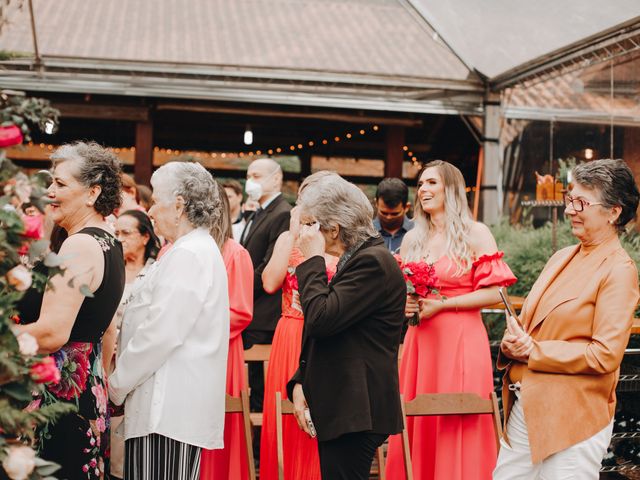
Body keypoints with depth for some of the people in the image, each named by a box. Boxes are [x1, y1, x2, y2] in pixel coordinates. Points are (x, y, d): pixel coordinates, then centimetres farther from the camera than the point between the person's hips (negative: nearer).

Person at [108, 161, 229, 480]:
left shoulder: (189, 255, -14)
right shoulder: (199, 249, 19)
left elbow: (160, 333, -20)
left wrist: (117, 383, -9)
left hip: (169, 409, -10)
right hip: (171, 405, 10)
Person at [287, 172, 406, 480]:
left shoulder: (372, 262, -15)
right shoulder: (356, 259, 15)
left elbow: (321, 319, -23)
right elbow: (324, 332, 20)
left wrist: (312, 259, -12)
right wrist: (300, 382, 8)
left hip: (354, 411, -10)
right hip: (340, 407, 10)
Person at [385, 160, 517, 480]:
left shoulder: (475, 234, -3)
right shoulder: (412, 239, 13)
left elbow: (494, 293, -9)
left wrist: (441, 304, -13)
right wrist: (404, 304, -1)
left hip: (460, 341, -5)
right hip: (419, 342, 5)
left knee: (456, 428, -4)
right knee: (416, 429, 5)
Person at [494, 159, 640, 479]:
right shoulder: (562, 258, 13)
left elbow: (606, 354, -18)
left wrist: (532, 351, -15)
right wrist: (512, 342, -5)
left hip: (572, 419, -7)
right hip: (524, 406, 8)